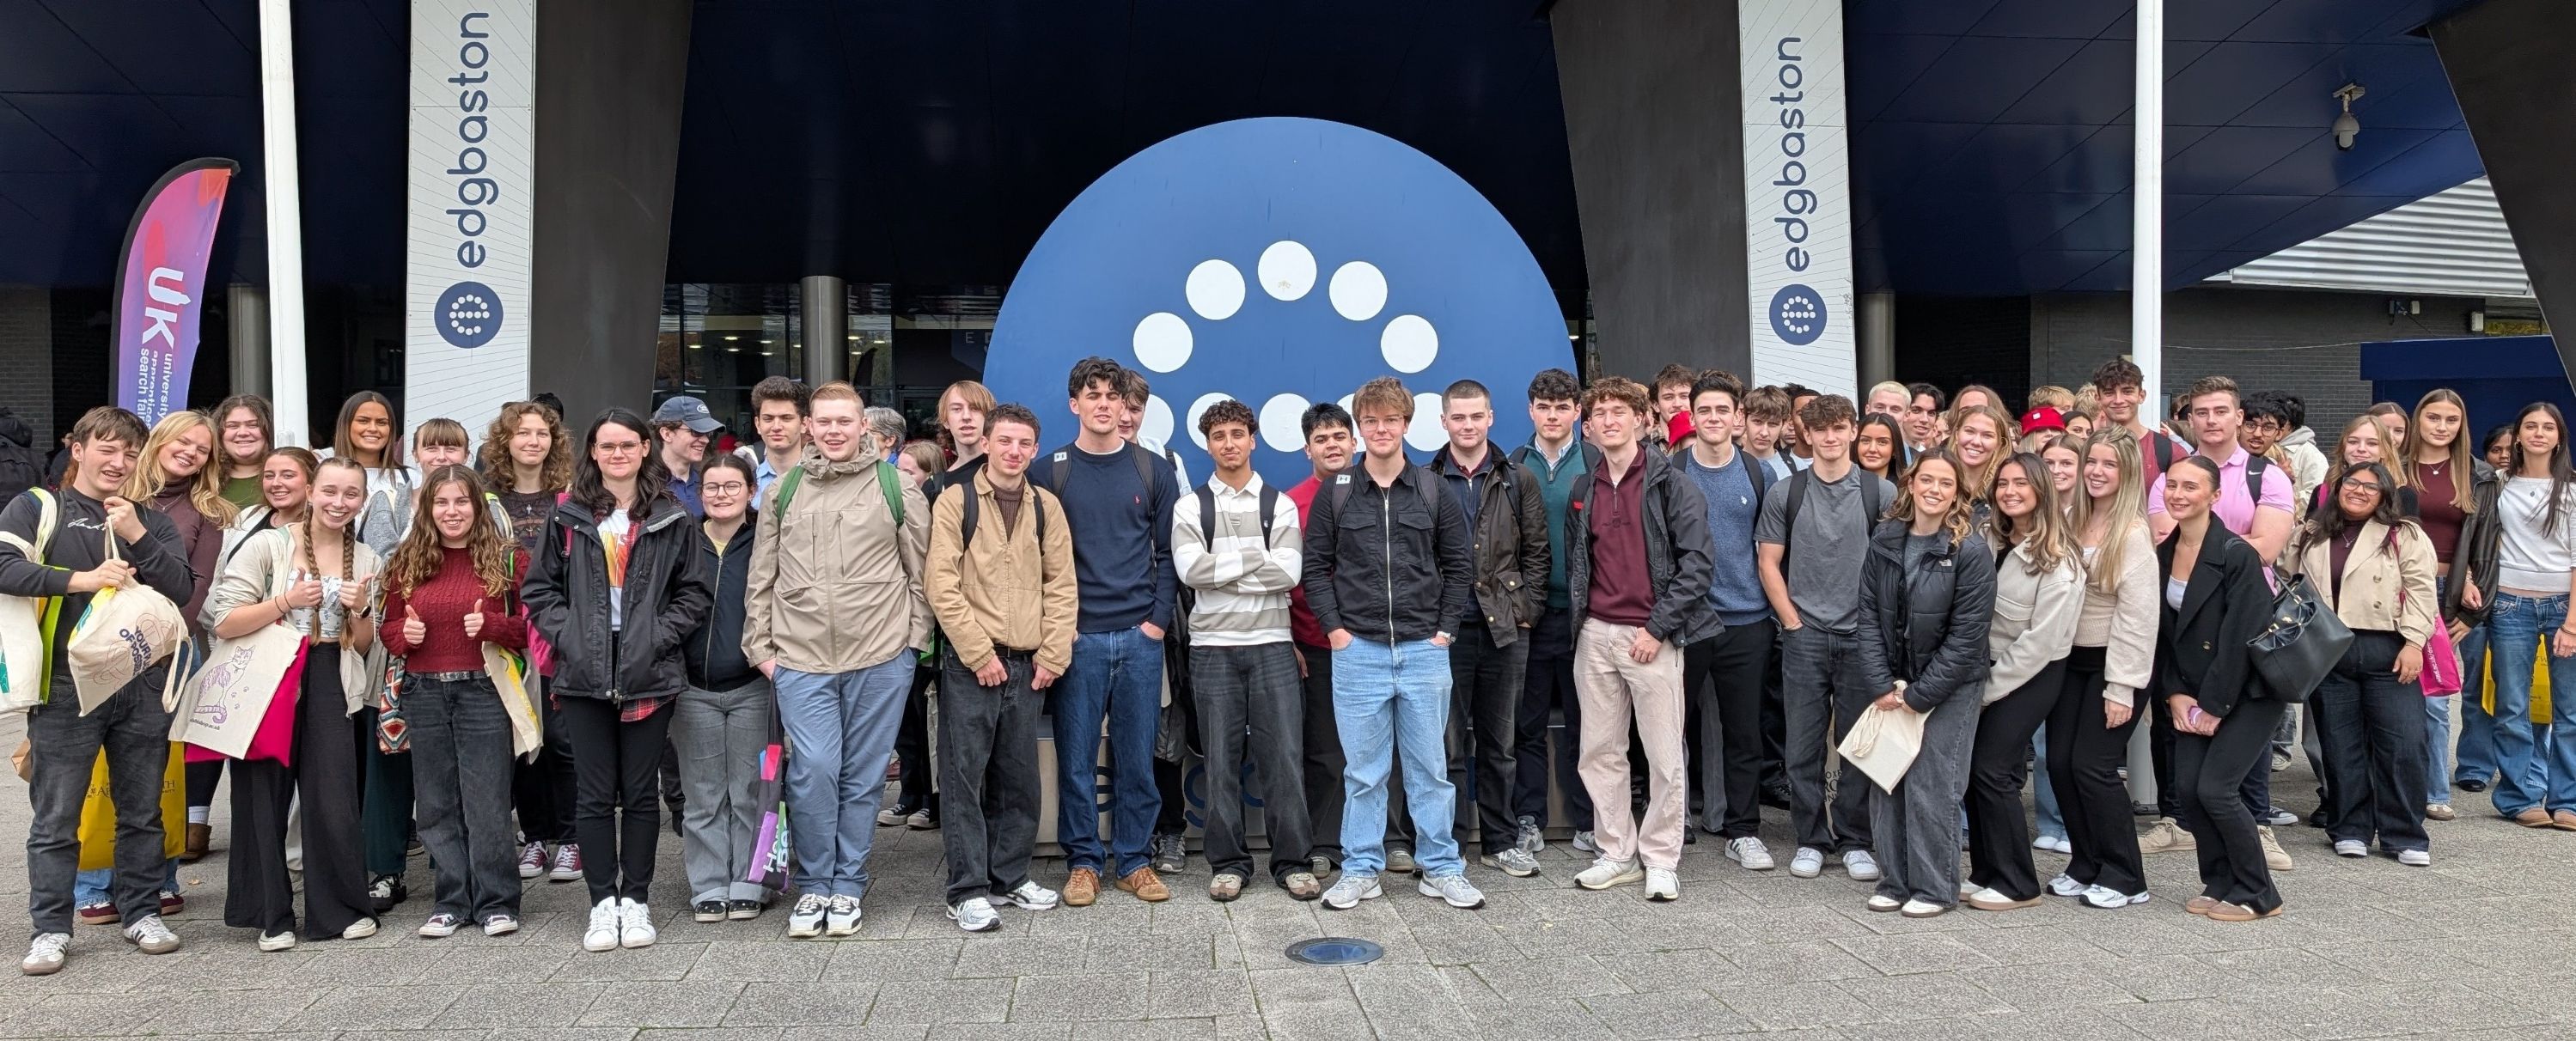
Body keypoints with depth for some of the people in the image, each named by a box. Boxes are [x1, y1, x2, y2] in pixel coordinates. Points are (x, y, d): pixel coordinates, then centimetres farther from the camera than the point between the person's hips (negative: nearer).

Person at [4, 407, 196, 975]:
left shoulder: (151, 519, 13)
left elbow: (182, 588, 1)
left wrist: (137, 537, -10)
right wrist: (79, 579, -20)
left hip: (144, 685, 3)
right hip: (65, 684, -3)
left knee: (142, 811, 11)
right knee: (56, 818, 2)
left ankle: (142, 911, 22)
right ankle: (50, 927, 12)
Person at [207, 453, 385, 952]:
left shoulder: (366, 560, 11)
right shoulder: (269, 545, -2)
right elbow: (224, 624, -7)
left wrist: (359, 611, -4)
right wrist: (286, 601, -17)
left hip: (332, 690, 3)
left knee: (334, 801, -2)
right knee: (267, 798, 1)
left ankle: (343, 909, 13)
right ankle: (271, 915, 16)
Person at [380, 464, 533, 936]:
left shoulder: (506, 558, -1)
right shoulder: (406, 562, 9)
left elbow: (533, 625, -1)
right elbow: (388, 628, 17)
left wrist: (492, 625, -18)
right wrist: (403, 633, -5)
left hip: (483, 691, -4)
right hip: (424, 694, 4)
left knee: (487, 800, -1)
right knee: (437, 803, 10)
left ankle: (495, 902, 10)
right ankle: (452, 901, 21)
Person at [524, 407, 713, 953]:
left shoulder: (671, 518, 4)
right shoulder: (569, 516, 6)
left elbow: (694, 592, 5)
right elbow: (539, 588, 8)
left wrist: (659, 634, -8)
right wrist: (567, 633, -6)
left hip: (648, 676, -1)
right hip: (585, 676, 1)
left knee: (639, 793, 7)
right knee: (594, 795, 5)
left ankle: (635, 900, 18)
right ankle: (602, 903, 15)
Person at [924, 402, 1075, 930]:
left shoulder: (1046, 506, 9)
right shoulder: (956, 500, -3)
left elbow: (1062, 585, 8)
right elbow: (942, 585, -8)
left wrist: (1053, 655, -1)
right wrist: (979, 653, -12)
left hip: (1029, 664, 4)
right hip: (970, 662, -4)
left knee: (1020, 777, 10)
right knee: (965, 777, -1)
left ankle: (1010, 876, 23)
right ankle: (967, 891, 5)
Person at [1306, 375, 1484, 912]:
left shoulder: (1434, 492, 5)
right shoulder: (1335, 493, 3)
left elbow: (1460, 564, 8)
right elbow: (1315, 565, 5)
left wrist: (1444, 629, 1)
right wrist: (1334, 628, -3)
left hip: (1424, 651, 1)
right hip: (1357, 651, 0)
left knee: (1430, 766, 7)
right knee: (1363, 770, 6)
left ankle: (1440, 868, 18)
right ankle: (1360, 869, 16)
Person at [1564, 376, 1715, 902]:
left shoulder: (1671, 484, -3)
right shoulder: (1583, 490, 11)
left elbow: (1695, 562, -9)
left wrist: (1657, 628, -13)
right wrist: (1579, 623, 7)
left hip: (1652, 636, -5)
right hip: (1596, 635, 5)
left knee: (1665, 756, 1)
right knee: (1599, 752, 8)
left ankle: (1660, 859, 13)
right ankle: (1617, 853, 20)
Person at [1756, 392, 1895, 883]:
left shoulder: (1880, 494, 3)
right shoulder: (1785, 494, 4)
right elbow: (1769, 563, 5)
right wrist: (1793, 621, -2)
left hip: (1862, 635, 0)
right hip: (1804, 635, 0)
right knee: (1804, 744, 3)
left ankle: (1854, 840, 17)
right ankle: (1811, 839, 15)